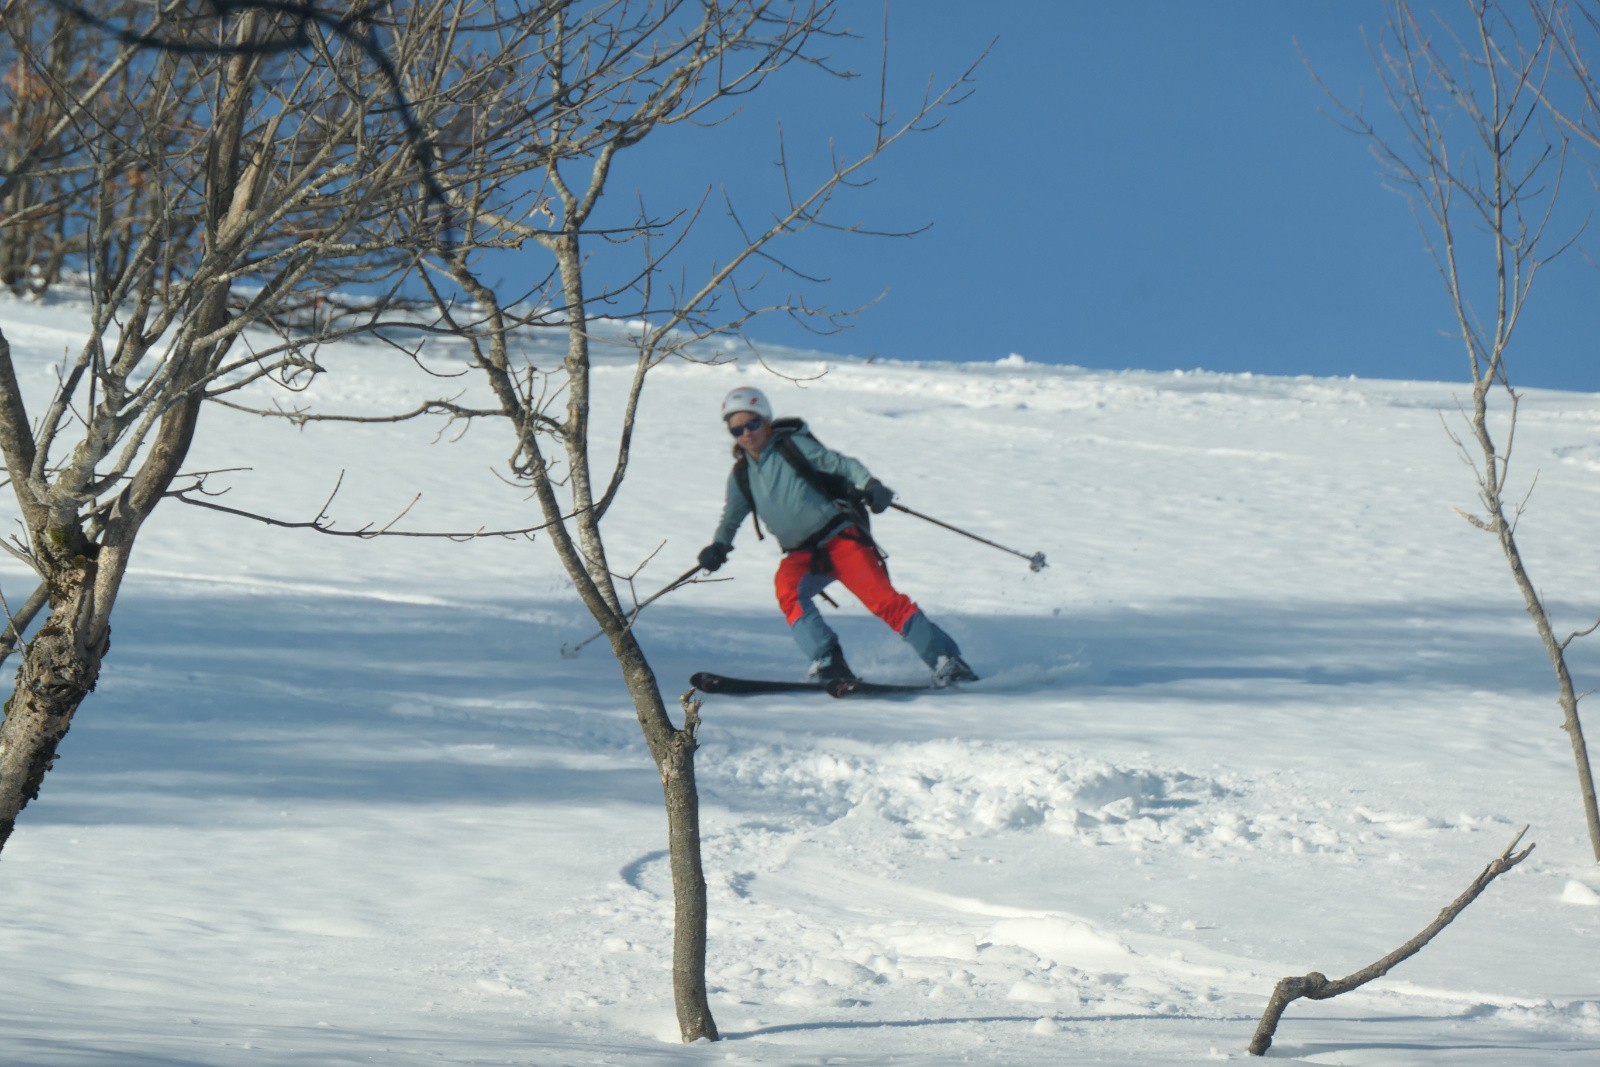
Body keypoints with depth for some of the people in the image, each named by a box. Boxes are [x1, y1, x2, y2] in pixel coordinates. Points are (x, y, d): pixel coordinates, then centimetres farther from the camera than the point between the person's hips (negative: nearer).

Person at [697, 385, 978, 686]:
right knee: (786, 588, -29)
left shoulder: (792, 446, -4)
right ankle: (830, 664, -32)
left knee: (882, 599, -18)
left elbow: (841, 464, -7)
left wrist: (869, 485, -25)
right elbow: (732, 517, 21)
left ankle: (946, 661, -12)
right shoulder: (741, 476, 9)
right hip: (802, 554, 4)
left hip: (839, 537, -4)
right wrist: (718, 546, 1)